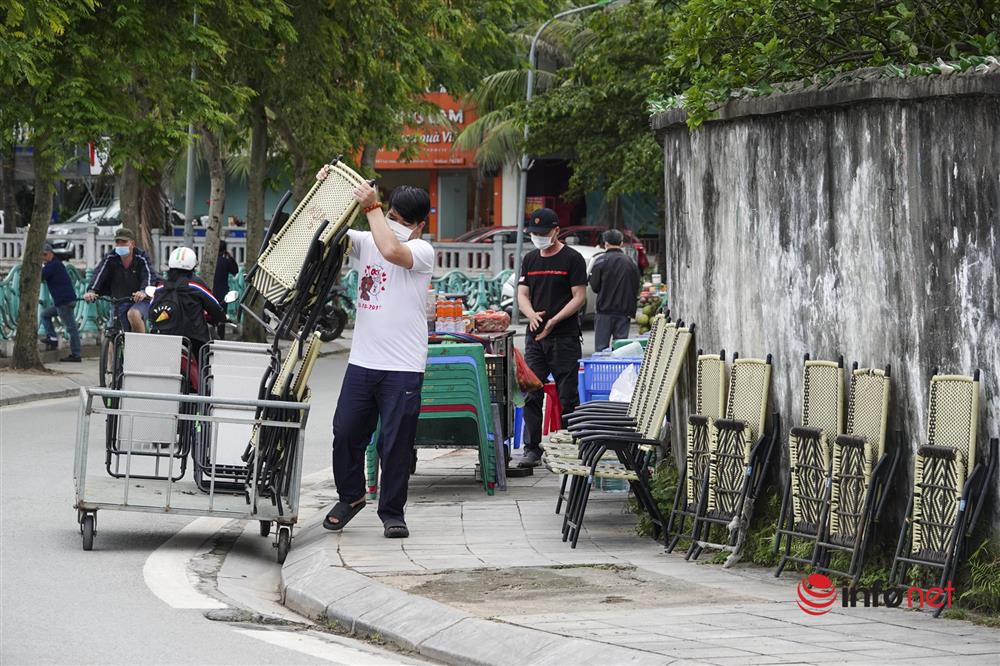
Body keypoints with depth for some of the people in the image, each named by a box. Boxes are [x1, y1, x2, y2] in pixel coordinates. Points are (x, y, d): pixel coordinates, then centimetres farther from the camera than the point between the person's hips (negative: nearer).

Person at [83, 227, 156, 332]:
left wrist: (143, 292, -47)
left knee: (133, 314, -36)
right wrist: (91, 291, -38)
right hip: (121, 303, 4)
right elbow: (98, 274, -17)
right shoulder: (110, 259, -2)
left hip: (140, 301, -4)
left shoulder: (141, 258, -9)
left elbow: (149, 276, -24)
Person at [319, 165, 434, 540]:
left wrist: (371, 207, -20)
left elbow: (392, 250, -27)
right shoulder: (367, 242, 10)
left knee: (396, 444, -1)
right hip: (362, 361, 5)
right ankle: (350, 497, 28)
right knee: (346, 434, 8)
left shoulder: (422, 252, -6)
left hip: (403, 368, -5)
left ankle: (392, 512, 11)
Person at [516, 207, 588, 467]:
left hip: (564, 338, -5)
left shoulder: (572, 259, -2)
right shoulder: (530, 259, 14)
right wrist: (531, 314, -10)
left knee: (567, 397, -2)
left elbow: (579, 297, -6)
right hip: (535, 337, 5)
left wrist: (553, 321, -16)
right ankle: (532, 448, 4)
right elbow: (522, 294, 13)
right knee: (531, 395, 0)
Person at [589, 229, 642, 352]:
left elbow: (594, 286, -6)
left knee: (601, 346, -1)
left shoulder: (601, 261, -7)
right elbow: (637, 285, 6)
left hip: (605, 310, -3)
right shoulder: (631, 262, 4)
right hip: (624, 311, 3)